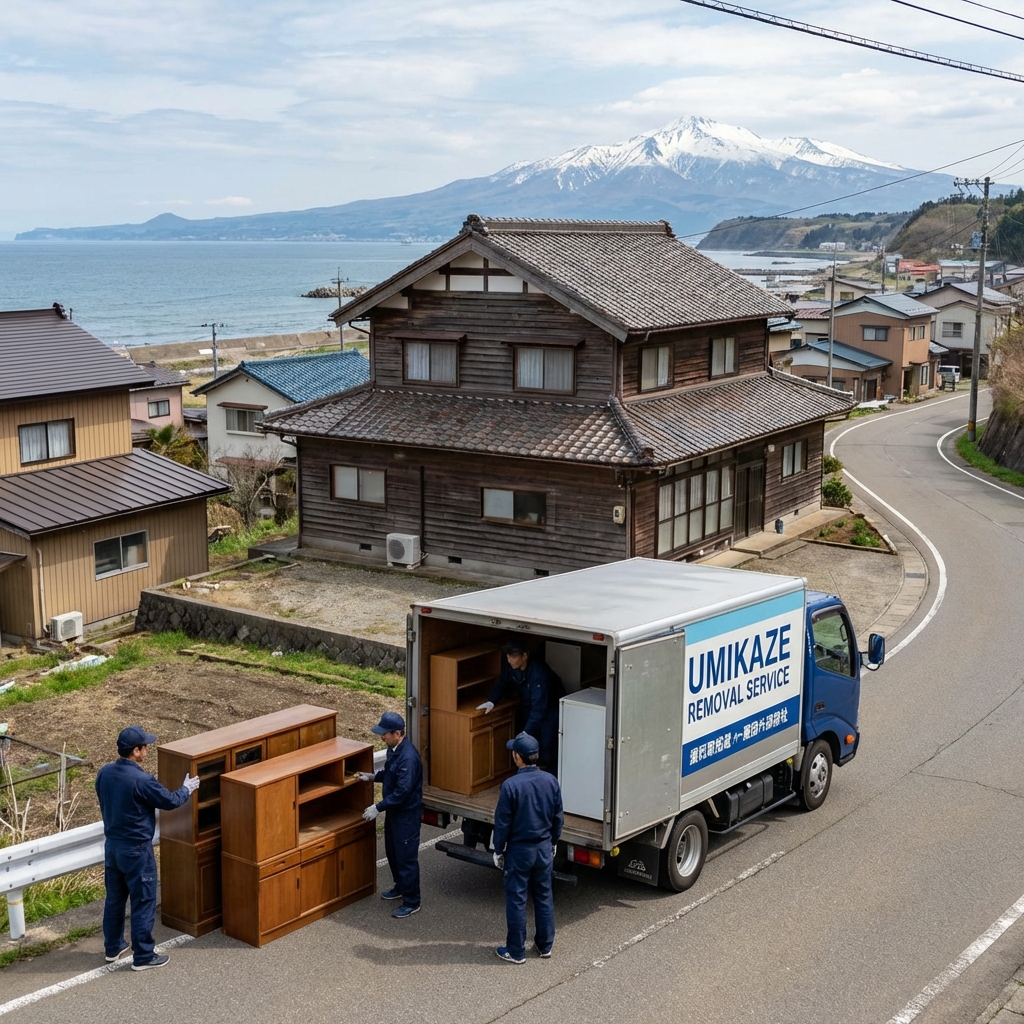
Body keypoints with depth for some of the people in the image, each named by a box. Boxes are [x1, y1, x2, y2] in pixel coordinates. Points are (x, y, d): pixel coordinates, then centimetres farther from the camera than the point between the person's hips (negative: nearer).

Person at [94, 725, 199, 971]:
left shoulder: (104, 773, -3)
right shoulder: (141, 780, -25)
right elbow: (169, 801, -12)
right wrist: (187, 789, 7)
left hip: (112, 845, 8)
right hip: (136, 850, -7)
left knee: (115, 898, 21)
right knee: (143, 903, 5)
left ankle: (113, 948, 34)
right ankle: (143, 956, 13)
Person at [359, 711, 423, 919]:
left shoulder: (408, 757, -30)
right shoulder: (393, 749, 1)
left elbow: (402, 791, -30)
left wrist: (378, 807, -25)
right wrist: (373, 777, 8)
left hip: (407, 813, -10)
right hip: (394, 810, 10)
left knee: (406, 857, 1)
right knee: (392, 851, 23)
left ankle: (412, 903, 14)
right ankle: (400, 887, 43)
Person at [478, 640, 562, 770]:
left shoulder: (538, 672, -38)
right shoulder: (510, 667, -18)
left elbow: (539, 708, -40)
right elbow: (502, 684, 0)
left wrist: (527, 733, -46)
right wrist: (491, 701, -19)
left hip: (549, 706, -6)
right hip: (528, 705, 6)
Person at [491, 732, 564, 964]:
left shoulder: (511, 785, -21)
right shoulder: (551, 781, -6)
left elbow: (502, 823, -14)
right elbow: (558, 818, 5)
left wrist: (498, 850, -1)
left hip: (519, 850, -5)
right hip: (544, 848, 5)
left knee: (516, 900, 7)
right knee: (544, 896, 17)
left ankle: (516, 951, 15)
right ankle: (545, 945, 28)